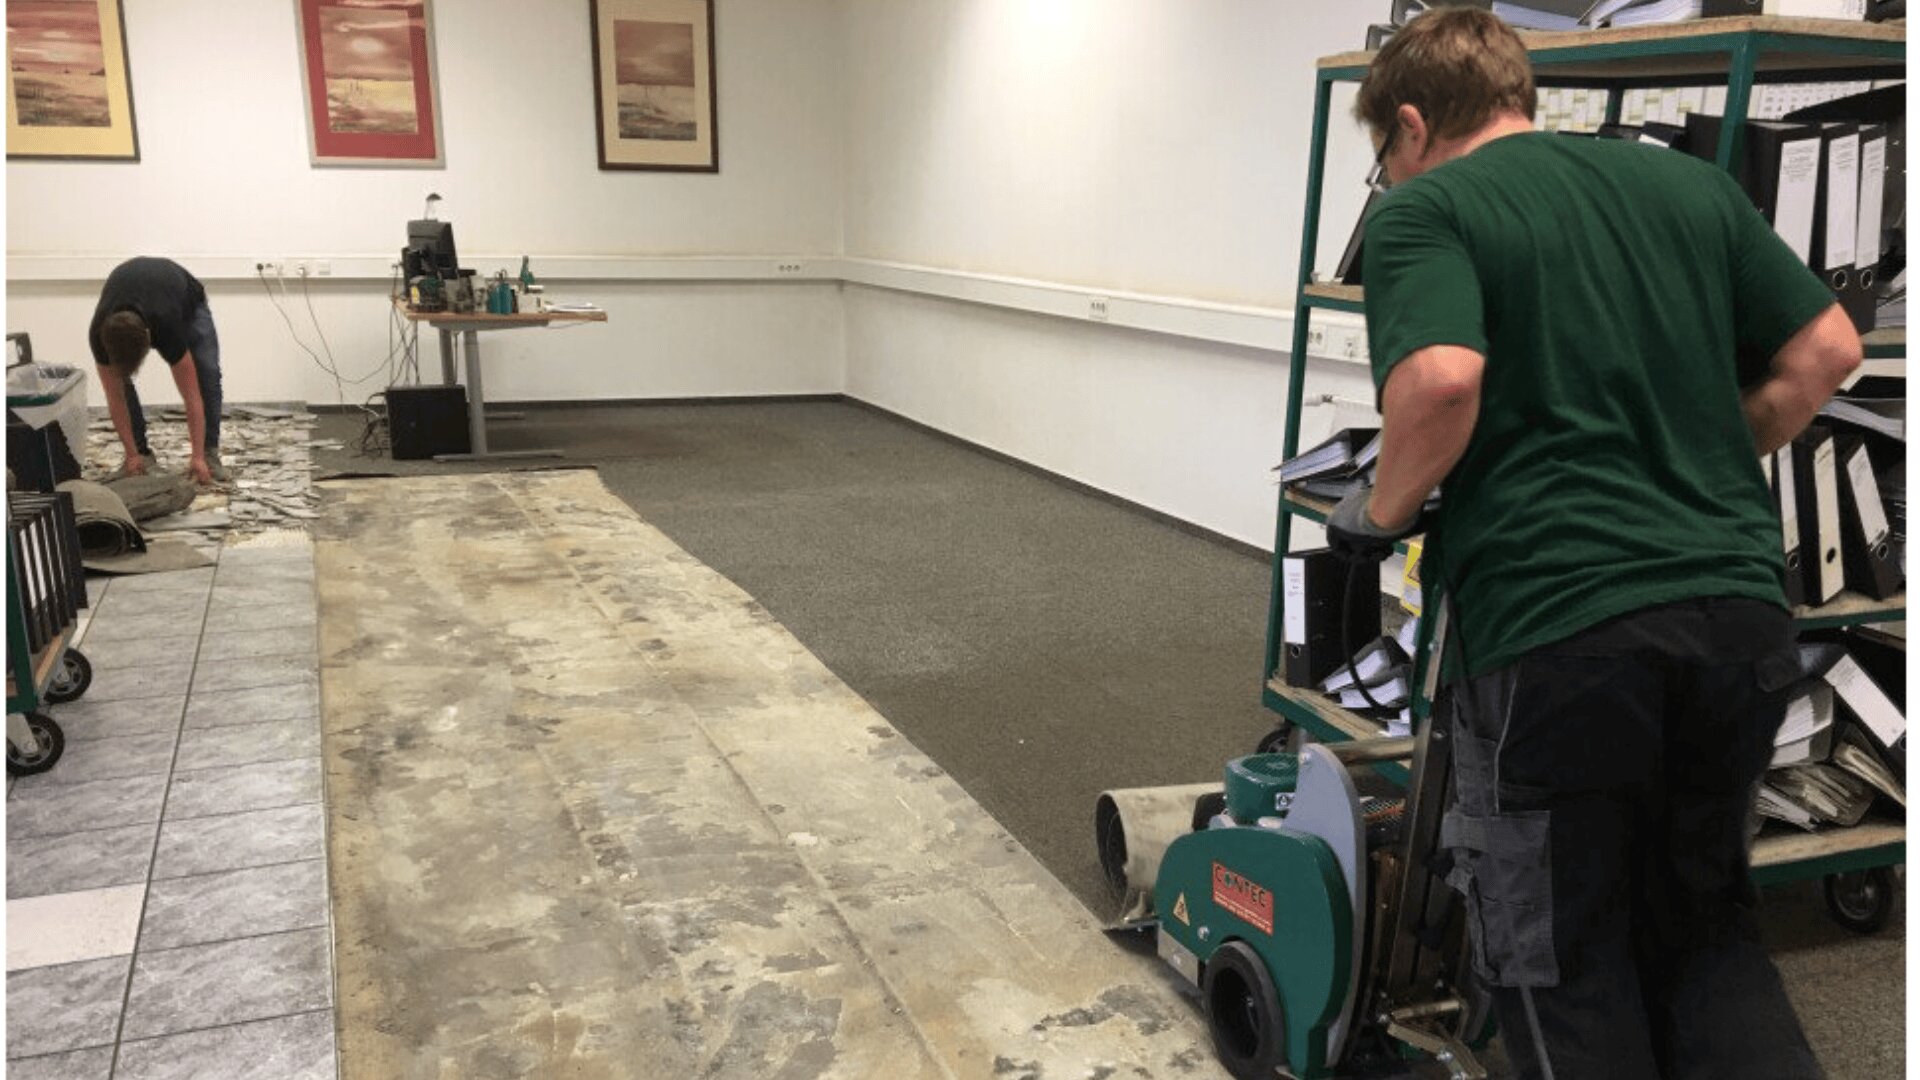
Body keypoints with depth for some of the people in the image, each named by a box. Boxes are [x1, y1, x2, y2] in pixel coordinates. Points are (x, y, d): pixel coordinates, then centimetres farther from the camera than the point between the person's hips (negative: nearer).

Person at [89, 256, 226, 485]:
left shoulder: (168, 328, -46)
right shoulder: (100, 334, -38)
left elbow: (191, 396, -40)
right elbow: (115, 399, -26)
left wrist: (198, 457, -43)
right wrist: (132, 455, -27)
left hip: (186, 298, -2)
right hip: (128, 299, 2)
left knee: (207, 372, -23)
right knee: (119, 378, -17)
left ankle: (209, 453, -13)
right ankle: (142, 452, -3)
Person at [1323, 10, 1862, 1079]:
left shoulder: (1427, 207, -3)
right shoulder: (1692, 182, 16)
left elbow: (1441, 379, -21)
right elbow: (1826, 349, 13)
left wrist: (1381, 511, -4)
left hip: (1555, 629, -6)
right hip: (1740, 604, 6)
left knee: (1565, 963, 12)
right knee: (1706, 923, 25)